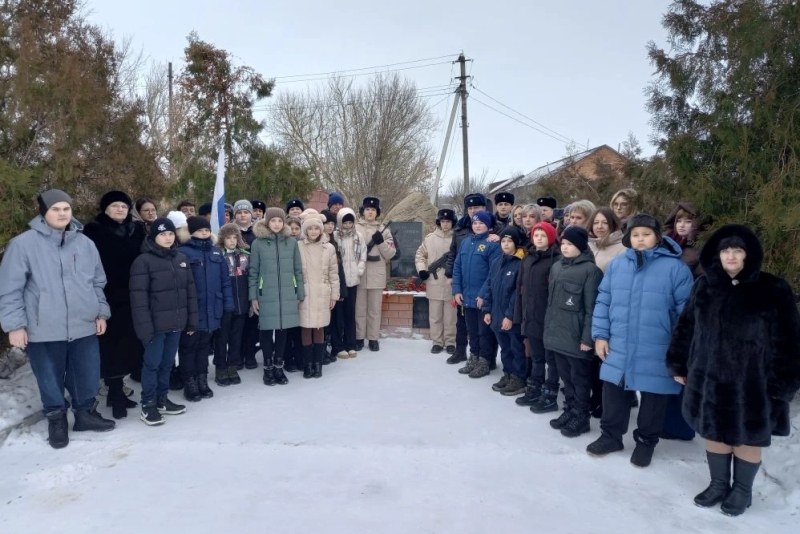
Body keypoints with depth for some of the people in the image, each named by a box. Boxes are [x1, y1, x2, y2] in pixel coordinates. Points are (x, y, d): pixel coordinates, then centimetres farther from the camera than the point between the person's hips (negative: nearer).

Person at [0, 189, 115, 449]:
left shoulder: (85, 243, 7)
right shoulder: (24, 243, -6)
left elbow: (98, 283, 14)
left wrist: (101, 313, 11)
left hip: (84, 326, 3)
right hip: (44, 329, -3)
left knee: (87, 376, 13)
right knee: (51, 379, 11)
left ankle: (86, 413, 33)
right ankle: (56, 419, 31)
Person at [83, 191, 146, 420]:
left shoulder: (137, 231, 11)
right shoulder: (94, 231, -1)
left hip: (131, 297, 4)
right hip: (107, 297, -4)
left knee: (127, 345, 8)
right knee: (114, 346, -3)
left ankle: (116, 391, 21)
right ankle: (116, 394, 6)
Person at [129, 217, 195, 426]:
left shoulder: (181, 259, 9)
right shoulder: (143, 261, -10)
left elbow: (190, 291, 11)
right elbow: (138, 297, -14)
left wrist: (192, 320, 8)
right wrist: (144, 326, -18)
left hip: (176, 323, 6)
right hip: (156, 324, -5)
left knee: (167, 363, 15)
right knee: (152, 364, 3)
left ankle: (162, 400, 28)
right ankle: (148, 405, 15)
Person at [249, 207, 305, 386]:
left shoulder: (292, 242, 4)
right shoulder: (258, 243, -1)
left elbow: (298, 270, 7)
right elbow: (253, 272, 2)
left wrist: (300, 294, 6)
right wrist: (253, 297, -1)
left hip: (287, 295, 2)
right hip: (266, 295, -2)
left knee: (282, 329, 8)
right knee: (267, 330, 3)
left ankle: (278, 366, 22)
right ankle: (268, 368, 18)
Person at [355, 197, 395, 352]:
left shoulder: (384, 230, 8)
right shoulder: (355, 229, 3)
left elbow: (391, 254, 3)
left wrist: (381, 242, -11)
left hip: (377, 275, 1)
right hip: (359, 274, -1)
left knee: (375, 309, 7)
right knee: (359, 308, 7)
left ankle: (373, 338, 16)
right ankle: (359, 338, 17)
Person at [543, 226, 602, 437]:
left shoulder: (590, 270, -11)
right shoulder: (556, 267, 11)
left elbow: (591, 307, -14)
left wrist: (587, 337, -16)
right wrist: (548, 328, 15)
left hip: (576, 336, -6)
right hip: (557, 333, 7)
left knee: (580, 377, 6)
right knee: (566, 376, 16)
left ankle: (581, 417, 18)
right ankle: (569, 410, 29)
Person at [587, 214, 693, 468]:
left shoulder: (675, 267, -8)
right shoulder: (617, 264, 3)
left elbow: (686, 311, -6)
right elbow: (603, 302, 7)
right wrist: (600, 334, 2)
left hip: (656, 353, -3)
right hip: (618, 348, 3)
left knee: (652, 399, 13)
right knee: (613, 393, 14)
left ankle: (646, 441, 33)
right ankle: (611, 435, 33)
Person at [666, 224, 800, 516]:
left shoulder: (773, 290, -8)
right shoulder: (704, 286, 2)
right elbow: (686, 328, 8)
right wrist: (678, 365, 8)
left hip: (752, 383, -3)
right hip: (709, 379, 3)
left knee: (747, 438, 13)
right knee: (714, 432, 16)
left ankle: (742, 490, 35)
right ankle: (718, 484, 37)